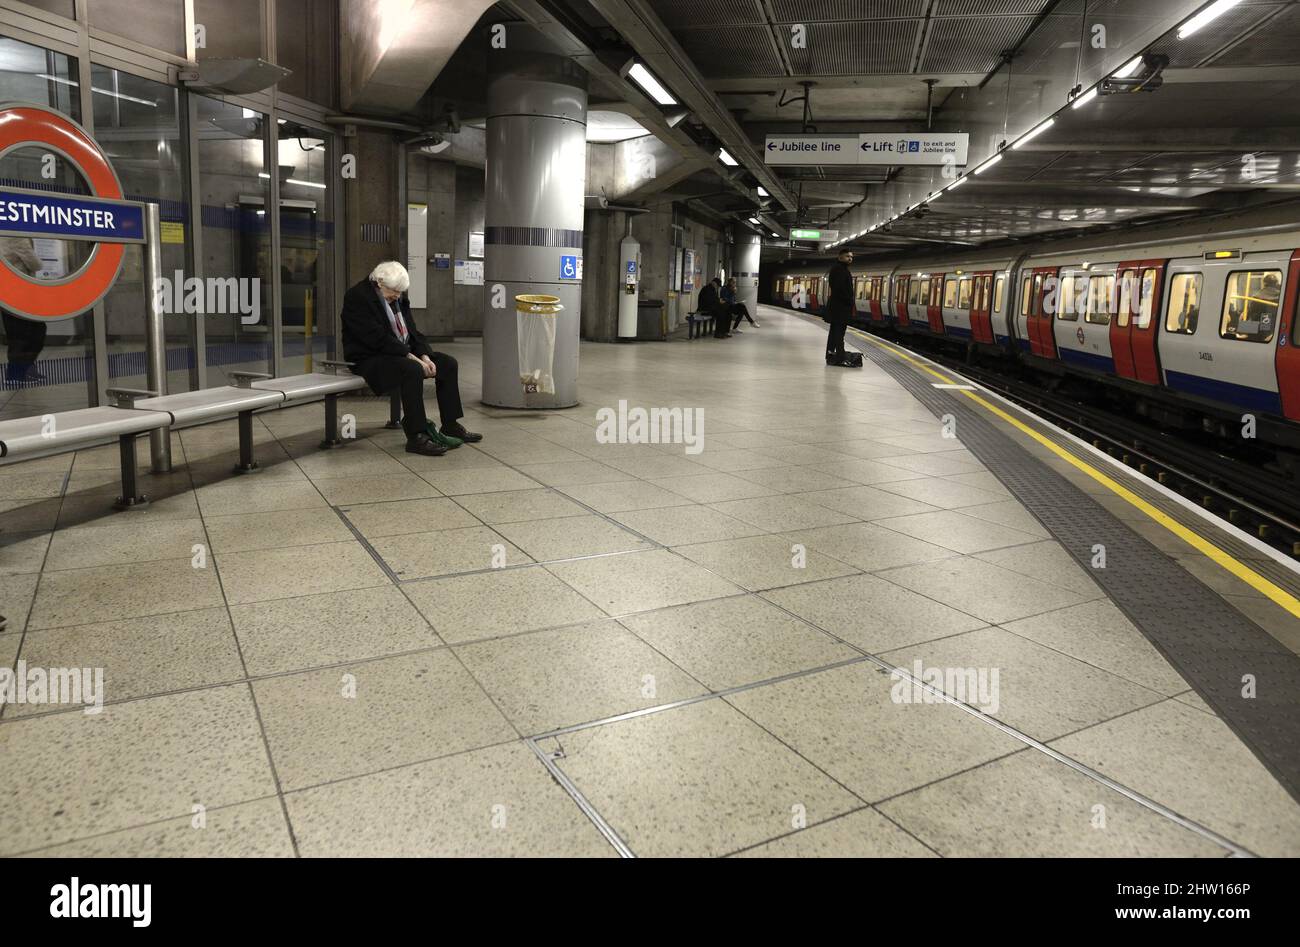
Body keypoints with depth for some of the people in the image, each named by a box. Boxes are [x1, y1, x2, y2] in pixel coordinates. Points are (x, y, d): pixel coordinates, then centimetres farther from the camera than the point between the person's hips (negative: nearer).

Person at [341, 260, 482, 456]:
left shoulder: (397, 297, 10)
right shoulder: (358, 297, -15)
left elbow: (411, 330, 10)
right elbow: (378, 338, -24)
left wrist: (424, 356, -9)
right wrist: (412, 357, -27)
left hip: (402, 353, 9)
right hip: (370, 358, -9)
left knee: (447, 363, -3)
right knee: (412, 370, -36)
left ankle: (450, 426, 2)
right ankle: (416, 437, -34)